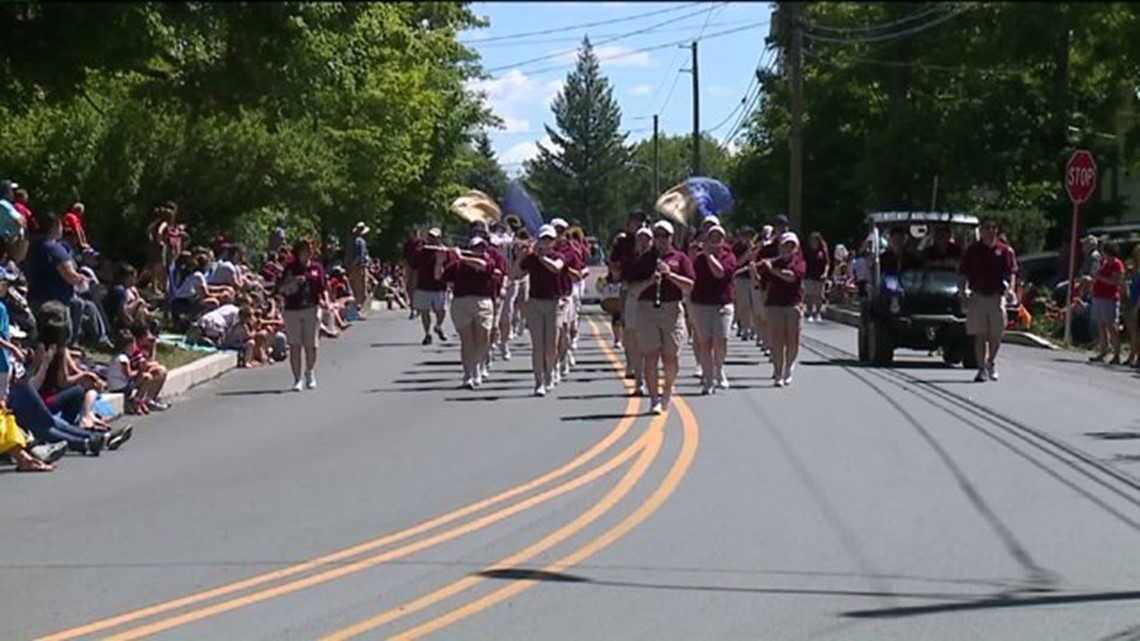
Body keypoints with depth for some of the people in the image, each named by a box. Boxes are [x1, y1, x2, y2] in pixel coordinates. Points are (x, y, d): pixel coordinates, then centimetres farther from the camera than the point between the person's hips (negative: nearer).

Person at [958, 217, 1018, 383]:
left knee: (996, 335, 4)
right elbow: (962, 274, 5)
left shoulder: (1004, 251, 5)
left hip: (997, 296, 1)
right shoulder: (972, 250, 4)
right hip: (977, 296, -1)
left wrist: (1009, 287, -11)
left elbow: (1011, 273, 6)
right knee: (980, 335, -2)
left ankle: (991, 362, 27)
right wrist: (963, 292, -6)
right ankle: (982, 368, 3)